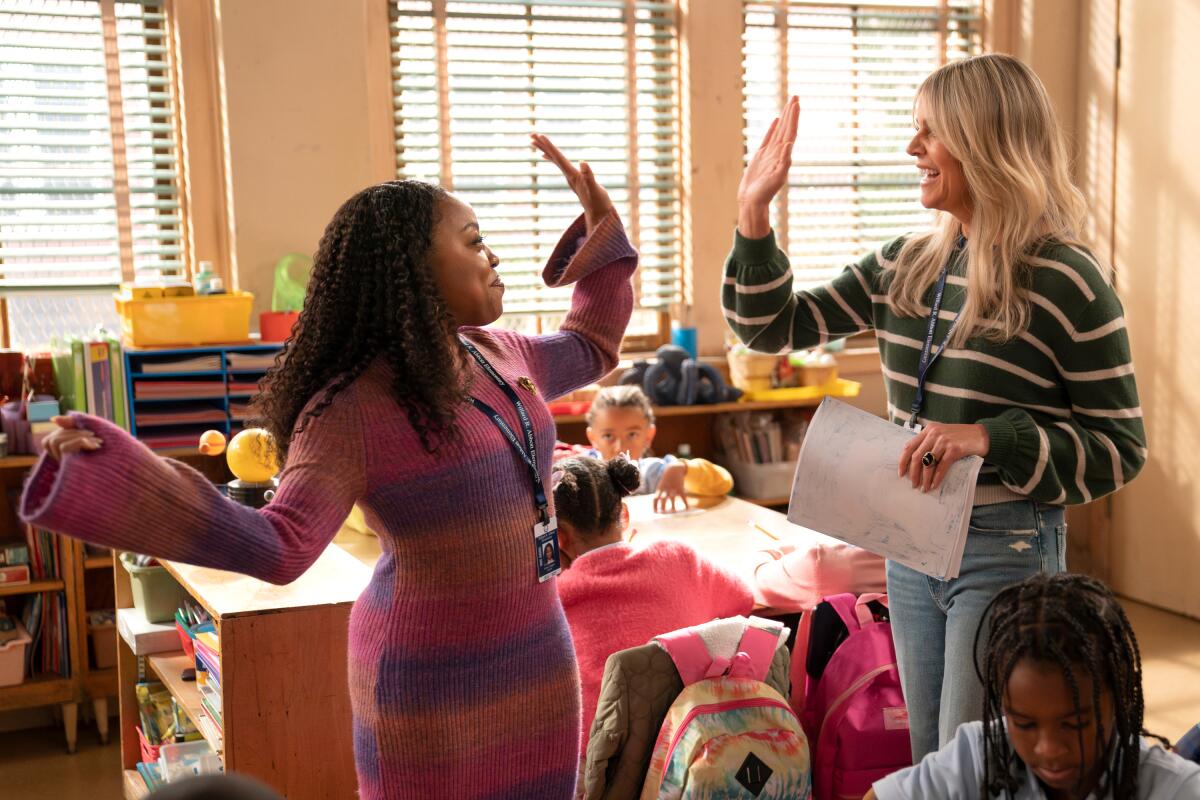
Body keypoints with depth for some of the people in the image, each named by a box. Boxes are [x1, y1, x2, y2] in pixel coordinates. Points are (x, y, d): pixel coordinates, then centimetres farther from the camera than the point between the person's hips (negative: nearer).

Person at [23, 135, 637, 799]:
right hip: (435, 679, -7)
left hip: (535, 656, 7)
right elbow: (280, 546, -29)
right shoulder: (352, 412, -19)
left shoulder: (497, 355, 4)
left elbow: (590, 350, 23)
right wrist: (109, 471, -39)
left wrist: (601, 226, 16)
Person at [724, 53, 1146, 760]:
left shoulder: (1069, 281, -13)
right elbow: (773, 325, 9)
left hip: (1006, 550, -6)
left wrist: (989, 438, -24)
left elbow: (1121, 449, -11)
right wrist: (754, 212, -1)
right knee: (929, 765, 18)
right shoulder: (906, 266, 5)